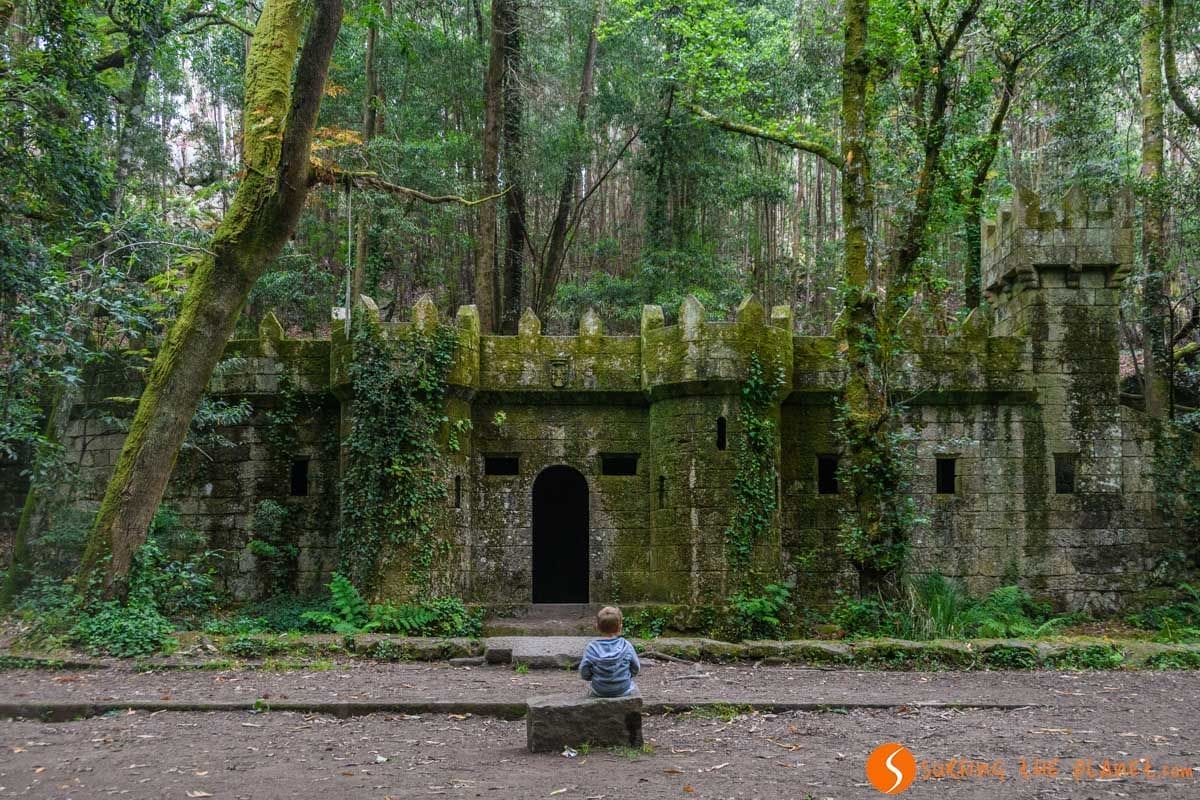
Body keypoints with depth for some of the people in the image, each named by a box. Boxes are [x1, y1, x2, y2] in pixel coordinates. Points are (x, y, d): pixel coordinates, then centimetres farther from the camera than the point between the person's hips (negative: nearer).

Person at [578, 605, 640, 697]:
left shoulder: (592, 647, -16)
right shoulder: (626, 646, -15)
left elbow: (584, 674, -11)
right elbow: (636, 669, -3)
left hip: (599, 693, 1)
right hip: (624, 692, 0)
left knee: (590, 691, 35)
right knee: (634, 687, 34)